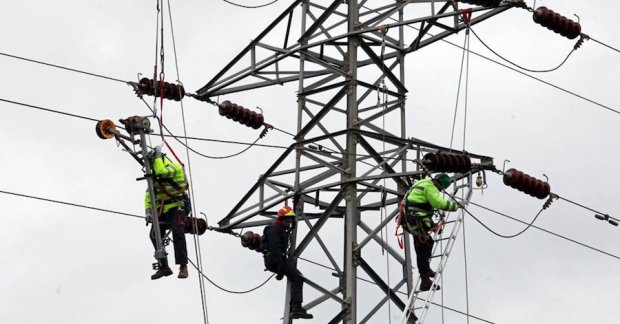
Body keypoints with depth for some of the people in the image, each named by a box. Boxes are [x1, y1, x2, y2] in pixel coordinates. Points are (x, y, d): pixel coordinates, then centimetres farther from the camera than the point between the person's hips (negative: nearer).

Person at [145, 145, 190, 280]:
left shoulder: (176, 167, -9)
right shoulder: (154, 175, 12)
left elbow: (161, 171, -30)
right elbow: (149, 195, 10)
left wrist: (158, 154, -17)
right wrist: (148, 211, -4)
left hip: (177, 206, -7)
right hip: (162, 209, 7)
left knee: (178, 233, -22)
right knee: (154, 235, -3)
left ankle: (183, 266, -22)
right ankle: (163, 267, 4)